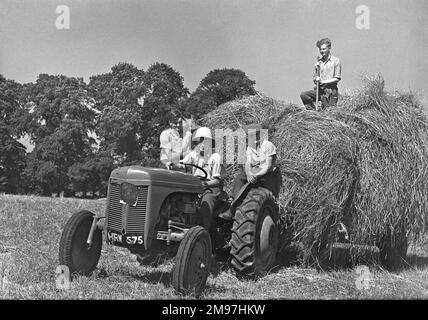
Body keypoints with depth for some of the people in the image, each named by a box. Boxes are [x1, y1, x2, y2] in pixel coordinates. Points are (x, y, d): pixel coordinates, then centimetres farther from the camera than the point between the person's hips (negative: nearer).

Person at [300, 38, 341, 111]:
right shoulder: (318, 61, 13)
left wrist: (323, 81, -12)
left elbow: (337, 78, -6)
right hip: (320, 90, 4)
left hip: (331, 91, -4)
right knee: (303, 95, -17)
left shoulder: (336, 60, -1)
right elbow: (315, 77, 18)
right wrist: (316, 79, -6)